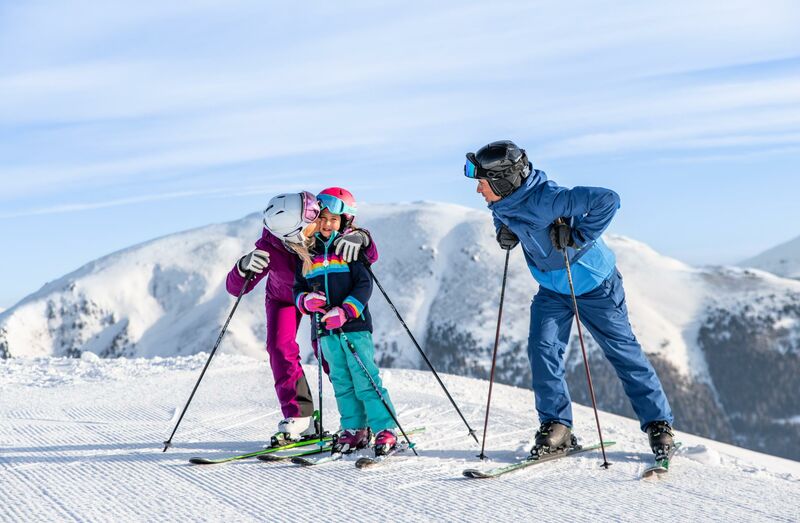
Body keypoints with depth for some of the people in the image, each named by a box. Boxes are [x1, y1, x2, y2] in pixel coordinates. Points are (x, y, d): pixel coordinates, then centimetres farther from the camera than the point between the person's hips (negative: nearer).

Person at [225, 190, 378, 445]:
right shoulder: (269, 249, -37)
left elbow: (370, 256, -31)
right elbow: (235, 288, -33)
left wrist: (360, 238, -54)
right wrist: (245, 267, -56)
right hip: (284, 298, 0)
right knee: (280, 348, -18)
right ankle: (298, 416, -11)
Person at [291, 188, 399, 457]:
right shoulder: (307, 252, 11)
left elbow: (364, 286, -7)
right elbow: (298, 289, 15)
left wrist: (345, 311, -20)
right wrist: (306, 301, -8)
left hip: (355, 325, -4)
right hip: (325, 329, 4)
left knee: (366, 380, -7)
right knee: (342, 382, 9)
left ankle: (385, 430, -5)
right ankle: (354, 430, 16)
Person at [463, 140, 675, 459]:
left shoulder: (546, 200, -35)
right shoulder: (502, 204, -11)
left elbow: (607, 200, -38)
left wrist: (579, 237, -35)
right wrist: (505, 232, -7)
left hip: (593, 285, -6)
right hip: (552, 289, 7)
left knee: (623, 352, 4)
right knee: (542, 349, -7)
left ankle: (659, 424, 17)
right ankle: (556, 426, 3)